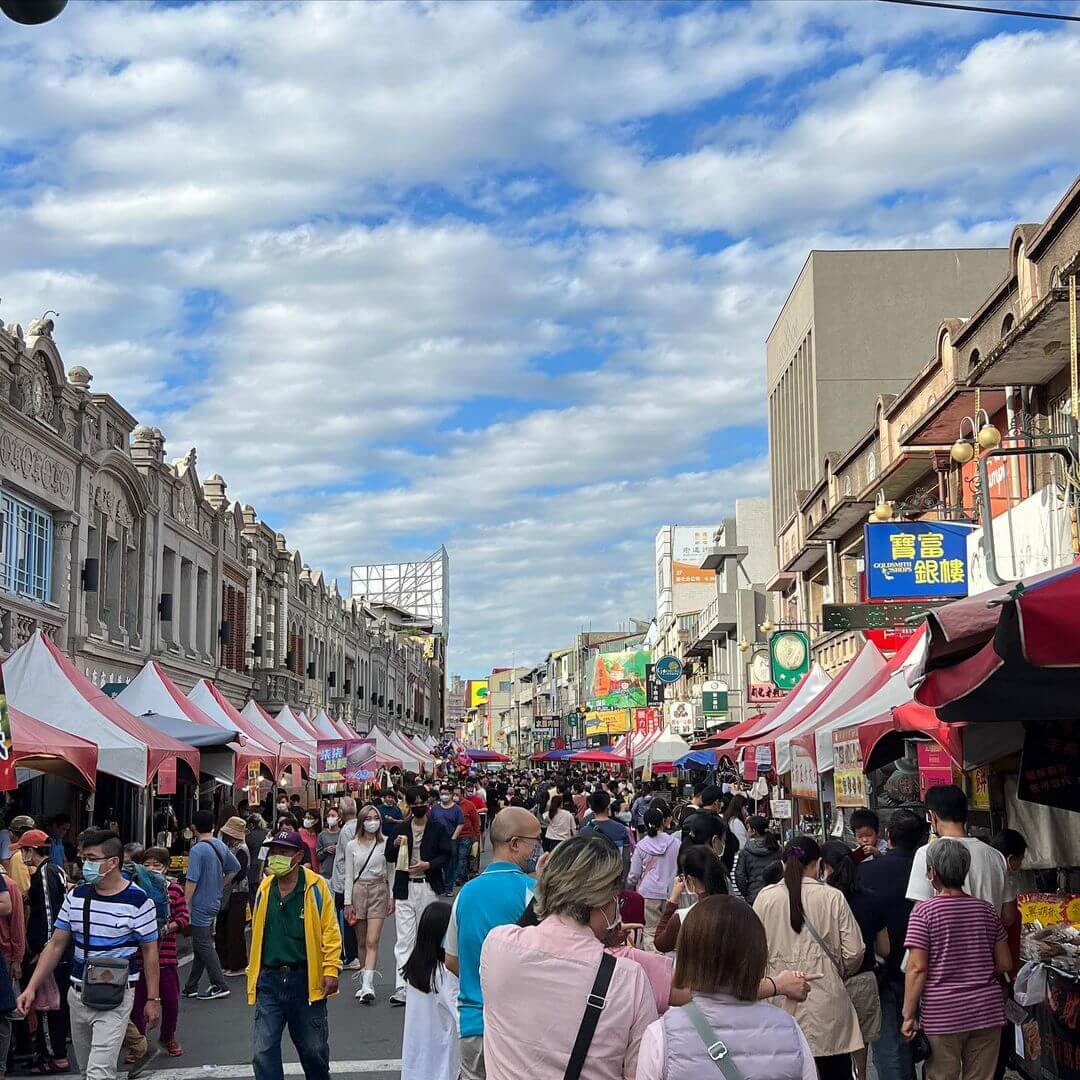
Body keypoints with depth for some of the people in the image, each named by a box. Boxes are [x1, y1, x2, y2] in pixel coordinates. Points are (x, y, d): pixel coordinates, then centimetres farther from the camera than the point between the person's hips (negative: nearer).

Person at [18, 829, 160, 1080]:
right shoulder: (76, 897, 4)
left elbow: (149, 951, -5)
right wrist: (31, 987, 1)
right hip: (77, 994, 6)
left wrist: (153, 998, -5)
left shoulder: (137, 901, -11)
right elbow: (56, 945, 8)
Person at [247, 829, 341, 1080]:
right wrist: (253, 972, 13)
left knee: (314, 1049, 13)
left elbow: (330, 931, -6)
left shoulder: (315, 886, -7)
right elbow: (257, 932, 13)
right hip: (269, 981, 3)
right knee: (264, 1052, -2)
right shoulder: (265, 888, 5)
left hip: (305, 981, -3)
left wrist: (331, 969, -13)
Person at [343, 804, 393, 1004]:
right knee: (361, 942, 8)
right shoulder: (352, 845, 4)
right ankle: (365, 983, 20)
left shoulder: (386, 843, 2)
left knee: (372, 942, -11)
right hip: (358, 890, 2)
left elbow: (390, 872, 7)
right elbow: (349, 875, 6)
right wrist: (348, 902, 1)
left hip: (379, 891, -2)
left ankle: (367, 986, -18)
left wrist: (392, 897, 2)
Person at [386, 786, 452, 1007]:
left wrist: (428, 864, -16)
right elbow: (389, 858, 12)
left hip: (428, 887, -1)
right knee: (404, 939, -6)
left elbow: (446, 856, -1)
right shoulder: (401, 829, 10)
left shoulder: (437, 829, 3)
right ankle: (402, 987, -10)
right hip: (405, 889, 1)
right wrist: (395, 846, -8)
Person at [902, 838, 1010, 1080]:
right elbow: (1005, 964, 9)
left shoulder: (924, 912, -8)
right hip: (987, 1012, 4)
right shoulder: (987, 910, 5)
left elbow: (917, 968, -12)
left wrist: (909, 1015, -6)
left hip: (942, 1015, -4)